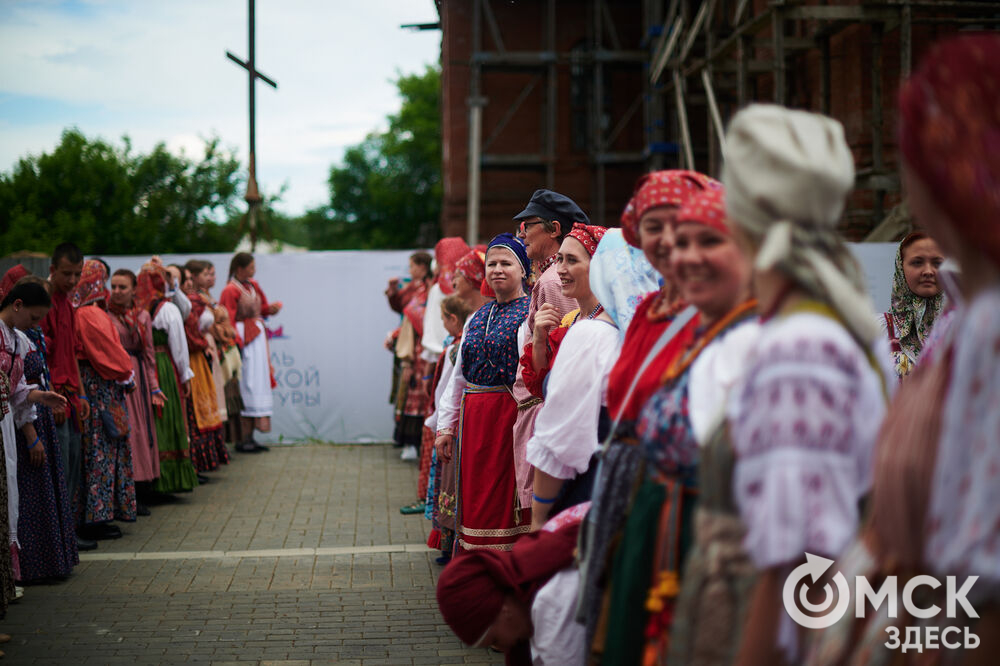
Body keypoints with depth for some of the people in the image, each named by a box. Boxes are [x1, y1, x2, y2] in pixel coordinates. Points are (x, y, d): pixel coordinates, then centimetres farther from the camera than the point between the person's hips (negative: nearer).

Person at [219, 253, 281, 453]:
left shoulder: (253, 285, 12)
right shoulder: (230, 291, -12)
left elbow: (262, 308, 19)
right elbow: (228, 321, -15)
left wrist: (271, 308, -2)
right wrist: (237, 343, -22)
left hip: (258, 338, 8)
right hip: (244, 340, -8)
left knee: (258, 386, 9)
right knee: (247, 386, -8)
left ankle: (250, 438, 14)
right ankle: (245, 439, -3)